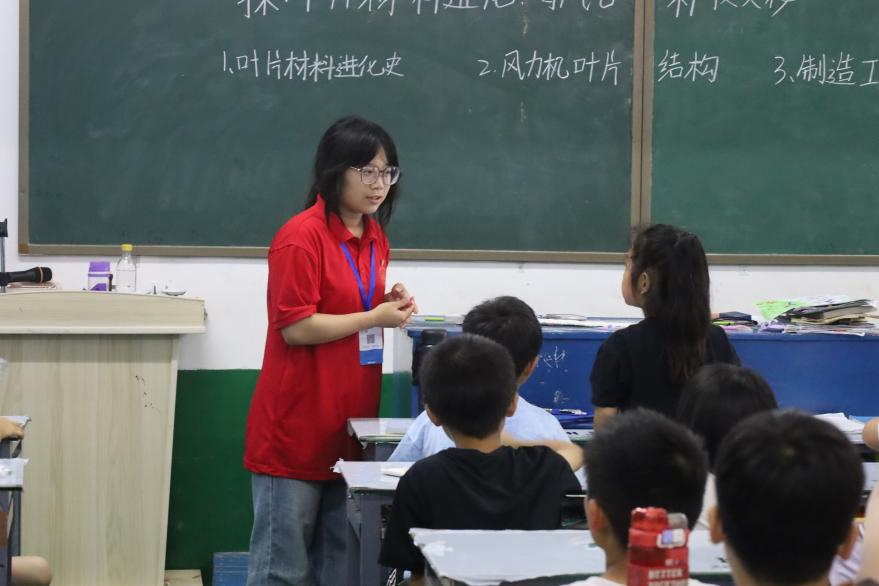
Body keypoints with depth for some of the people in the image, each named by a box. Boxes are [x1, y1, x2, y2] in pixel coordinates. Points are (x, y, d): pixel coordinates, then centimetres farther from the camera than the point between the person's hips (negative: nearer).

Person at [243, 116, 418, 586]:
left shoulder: (375, 238, 11)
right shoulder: (301, 237, -14)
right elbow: (295, 327, -17)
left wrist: (388, 305, 3)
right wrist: (374, 318, -13)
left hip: (349, 426, 8)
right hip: (296, 428, -8)